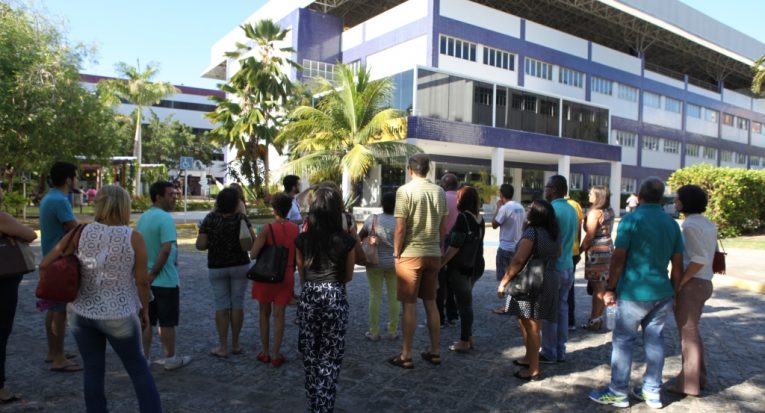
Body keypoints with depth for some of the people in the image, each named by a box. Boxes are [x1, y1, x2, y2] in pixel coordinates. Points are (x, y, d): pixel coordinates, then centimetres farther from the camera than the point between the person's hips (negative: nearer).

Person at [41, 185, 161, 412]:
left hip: (81, 312, 3)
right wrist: (144, 309, 4)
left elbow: (45, 264, 0)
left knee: (93, 370, 14)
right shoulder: (134, 238, -12)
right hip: (118, 315, -2)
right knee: (138, 367, 13)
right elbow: (142, 281, -10)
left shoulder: (82, 232, -5)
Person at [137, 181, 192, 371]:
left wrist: (148, 272, 17)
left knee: (146, 321, 15)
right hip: (165, 280, -8)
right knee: (167, 323, 5)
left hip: (146, 280, 8)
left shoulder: (143, 218, 9)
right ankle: (171, 359, 17)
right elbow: (166, 249, -27)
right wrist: (154, 273, -16)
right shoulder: (165, 218, -18)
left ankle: (144, 358, 23)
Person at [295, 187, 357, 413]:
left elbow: (302, 275, 7)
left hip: (308, 297, 2)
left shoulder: (303, 239, -2)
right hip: (335, 298, -2)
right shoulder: (346, 240, -7)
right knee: (330, 356, 8)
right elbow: (348, 276, 4)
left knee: (310, 353, 16)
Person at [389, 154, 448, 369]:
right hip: (434, 254, 5)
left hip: (411, 254, -5)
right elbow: (443, 226, 9)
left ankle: (406, 356, 11)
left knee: (409, 305, 3)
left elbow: (400, 227, -13)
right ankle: (435, 352, 23)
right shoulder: (439, 191, 5)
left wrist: (396, 254, -3)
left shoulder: (405, 191, -11)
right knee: (431, 303, 15)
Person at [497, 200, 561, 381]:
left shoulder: (532, 232, -16)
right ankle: (529, 357, 33)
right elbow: (557, 256, 22)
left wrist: (503, 282, -16)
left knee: (531, 327, -1)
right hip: (548, 282, 9)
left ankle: (534, 370, 6)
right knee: (527, 323, 21)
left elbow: (518, 260, -21)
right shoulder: (555, 234, 9)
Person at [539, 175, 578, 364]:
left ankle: (549, 353, 10)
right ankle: (560, 351, 23)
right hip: (568, 266, 8)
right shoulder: (572, 210, 9)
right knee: (562, 309, 14)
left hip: (552, 267, -8)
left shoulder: (550, 210, -18)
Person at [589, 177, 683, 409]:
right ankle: (652, 392, 22)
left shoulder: (631, 220, -12)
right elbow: (678, 264, 9)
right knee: (655, 341, 13)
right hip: (662, 293, 6)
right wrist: (675, 292, 19)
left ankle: (618, 393, 10)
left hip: (634, 293, -6)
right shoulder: (672, 224, 6)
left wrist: (610, 289, -7)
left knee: (623, 341, 3)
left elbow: (618, 258, -15)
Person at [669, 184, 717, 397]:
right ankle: (699, 377, 33)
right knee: (692, 331, 21)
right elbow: (710, 255, 11)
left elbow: (699, 258, -24)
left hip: (690, 284, -9)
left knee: (688, 332, 3)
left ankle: (689, 384, 14)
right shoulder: (708, 224, 9)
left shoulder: (690, 225, -17)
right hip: (705, 283, 9)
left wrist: (679, 283, -18)